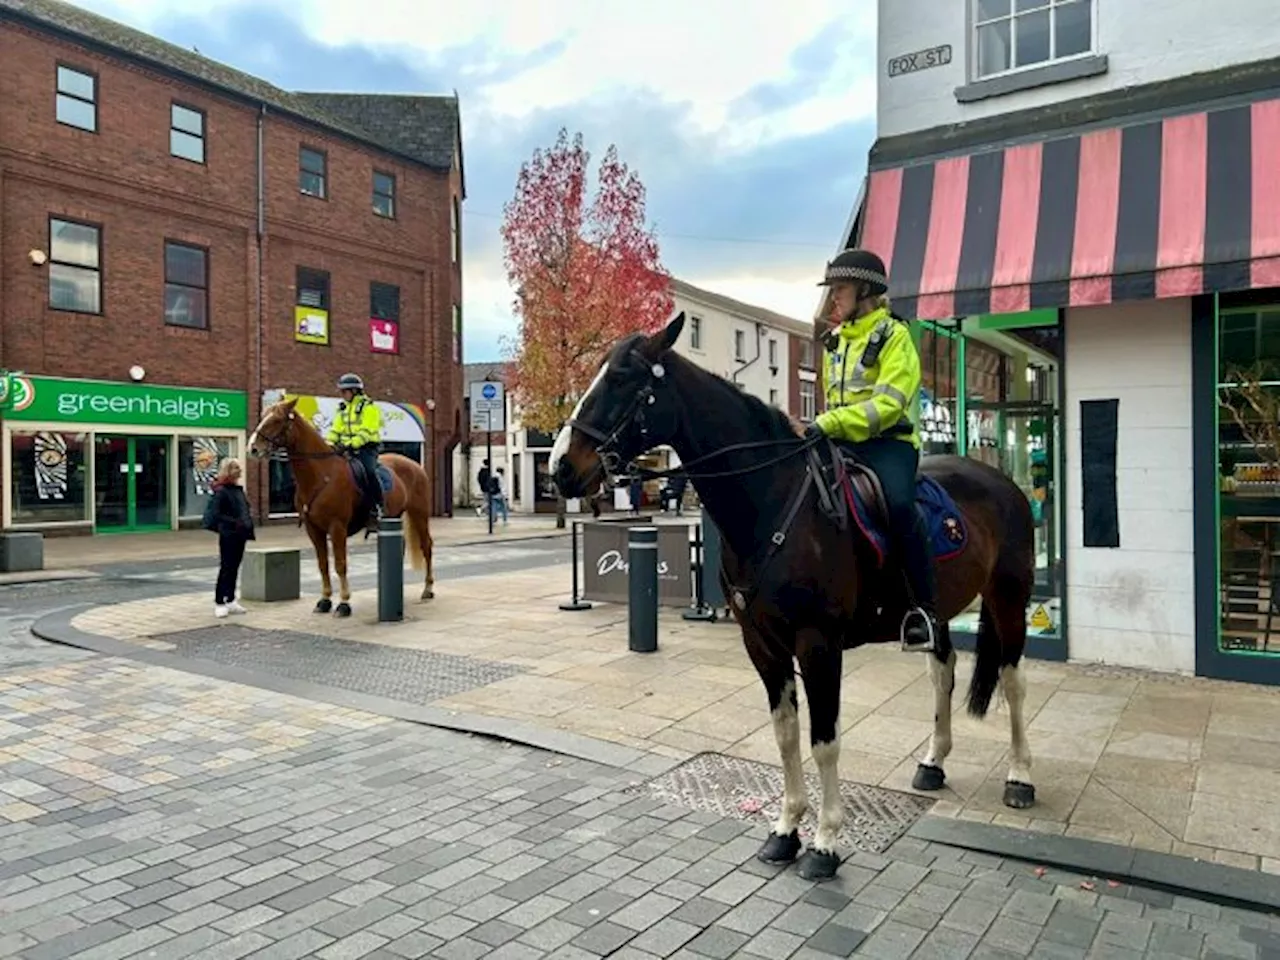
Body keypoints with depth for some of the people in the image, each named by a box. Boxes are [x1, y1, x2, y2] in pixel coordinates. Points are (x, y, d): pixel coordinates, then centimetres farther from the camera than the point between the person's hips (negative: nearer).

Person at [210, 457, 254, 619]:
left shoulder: (239, 489, 13)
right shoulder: (221, 491, -11)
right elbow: (216, 515, -17)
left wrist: (249, 518, 6)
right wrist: (234, 522, -25)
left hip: (240, 534, 8)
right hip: (228, 535, -8)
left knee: (234, 567, 13)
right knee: (226, 568, -2)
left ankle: (230, 601, 22)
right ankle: (219, 602, 7)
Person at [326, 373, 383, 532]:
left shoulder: (369, 407, -5)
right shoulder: (342, 409, 19)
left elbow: (367, 431, -16)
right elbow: (336, 429, 17)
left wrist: (350, 444, -27)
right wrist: (329, 443, -2)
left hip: (366, 448, -7)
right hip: (346, 449, 8)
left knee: (369, 472, -31)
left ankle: (376, 510, -26)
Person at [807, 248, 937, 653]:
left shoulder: (894, 335, -4)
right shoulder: (834, 341, 17)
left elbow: (889, 403, -17)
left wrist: (831, 423, -25)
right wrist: (824, 427, 11)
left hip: (888, 441, -7)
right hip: (842, 442, 7)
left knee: (899, 503, -34)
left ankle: (924, 607, -22)